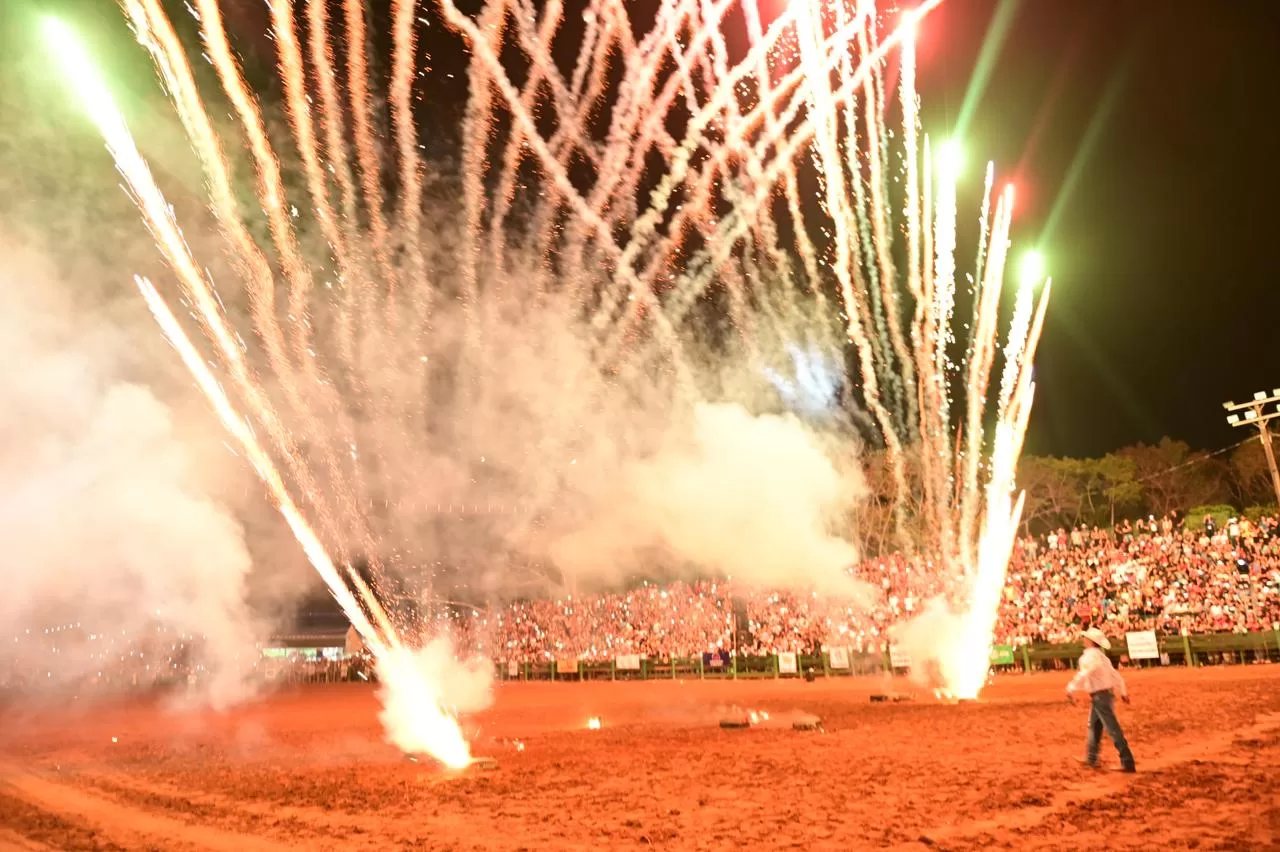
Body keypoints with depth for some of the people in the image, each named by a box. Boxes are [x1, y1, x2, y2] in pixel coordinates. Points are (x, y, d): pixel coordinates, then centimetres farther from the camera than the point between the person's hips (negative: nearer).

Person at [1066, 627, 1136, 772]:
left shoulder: (1090, 655, -17)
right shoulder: (1100, 655, 13)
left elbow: (1084, 674, -28)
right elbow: (1114, 674, 19)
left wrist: (1071, 690, -24)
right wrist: (1123, 692, 26)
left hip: (1100, 696, -10)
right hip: (1106, 693, 10)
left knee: (1113, 730, -6)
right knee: (1094, 726, 19)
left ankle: (1128, 763, -4)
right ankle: (1091, 759, 29)